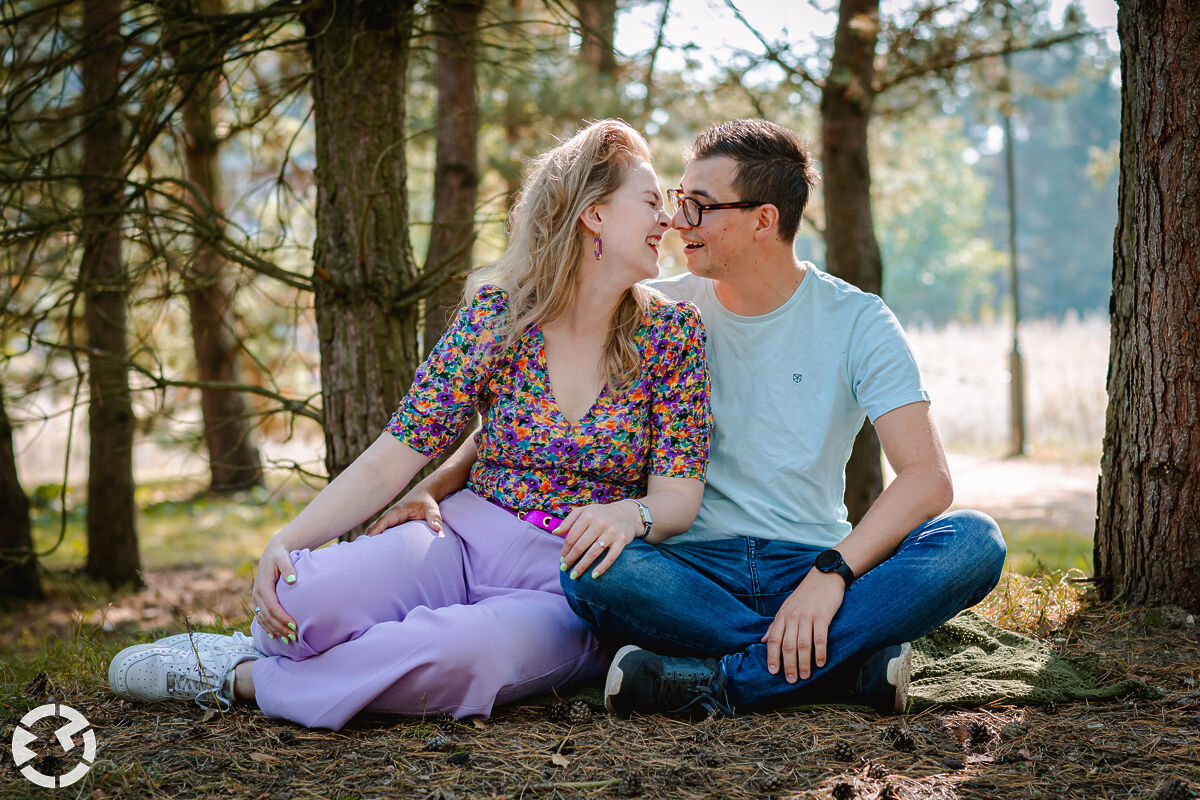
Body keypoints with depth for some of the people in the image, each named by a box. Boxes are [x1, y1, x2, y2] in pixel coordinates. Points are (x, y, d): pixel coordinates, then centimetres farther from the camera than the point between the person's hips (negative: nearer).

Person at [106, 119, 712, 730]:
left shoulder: (673, 331, 0)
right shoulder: (496, 313, 0)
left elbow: (678, 495, -3)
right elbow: (395, 456, -3)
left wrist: (630, 514, -28)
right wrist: (288, 540, -17)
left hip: (569, 590, 0)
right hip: (465, 540, 1)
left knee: (467, 650, -37)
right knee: (308, 594, -33)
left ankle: (243, 678, -15)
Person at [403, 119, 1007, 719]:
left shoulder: (856, 323, -1)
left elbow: (927, 478, -11)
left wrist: (830, 572, -26)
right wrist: (434, 488, -7)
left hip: (811, 564, 0)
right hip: (695, 569, 1)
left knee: (974, 541, -28)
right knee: (591, 571, -34)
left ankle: (714, 681, -29)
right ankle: (855, 665, -27)